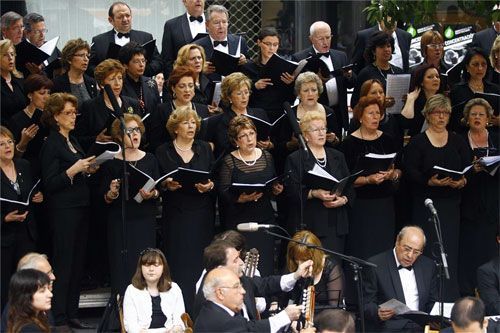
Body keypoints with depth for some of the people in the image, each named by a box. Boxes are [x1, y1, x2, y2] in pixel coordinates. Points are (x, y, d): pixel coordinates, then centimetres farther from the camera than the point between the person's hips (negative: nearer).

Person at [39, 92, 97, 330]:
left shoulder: (73, 141, 15)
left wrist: (88, 170, 8)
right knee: (63, 263, -7)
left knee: (78, 261, 9)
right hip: (63, 210, -8)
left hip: (80, 207, 8)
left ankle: (72, 313, 14)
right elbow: (50, 183, -15)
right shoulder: (51, 144, -10)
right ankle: (59, 318, -3)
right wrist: (74, 170, -22)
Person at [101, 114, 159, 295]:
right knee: (122, 267, -4)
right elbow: (104, 198, 0)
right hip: (120, 223, -2)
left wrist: (152, 194, -14)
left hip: (145, 221, 2)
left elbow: (159, 190, 8)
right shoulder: (112, 163, 1)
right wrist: (112, 193, -21)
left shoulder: (150, 159, 9)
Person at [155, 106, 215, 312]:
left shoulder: (205, 149, 11)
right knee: (179, 263, -5)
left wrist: (210, 186, -13)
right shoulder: (163, 152, 4)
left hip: (202, 214, 2)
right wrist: (167, 185, -17)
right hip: (176, 215, -2)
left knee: (201, 261, -1)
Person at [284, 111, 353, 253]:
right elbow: (291, 191, -6)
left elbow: (350, 188, 16)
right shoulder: (295, 159, 3)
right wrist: (314, 193, -19)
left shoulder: (337, 156, 17)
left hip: (336, 225, 4)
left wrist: (343, 199, -5)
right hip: (308, 226, -4)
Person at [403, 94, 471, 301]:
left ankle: (450, 297, 8)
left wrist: (463, 181, -12)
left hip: (451, 204, 3)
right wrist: (429, 181, -23)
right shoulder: (417, 142, 0)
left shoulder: (457, 142, 12)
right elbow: (409, 171, -8)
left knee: (451, 250, 1)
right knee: (428, 251, -7)